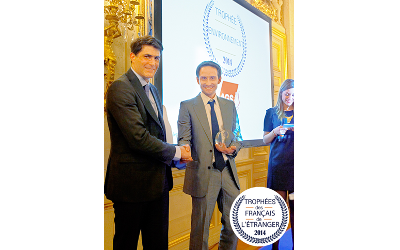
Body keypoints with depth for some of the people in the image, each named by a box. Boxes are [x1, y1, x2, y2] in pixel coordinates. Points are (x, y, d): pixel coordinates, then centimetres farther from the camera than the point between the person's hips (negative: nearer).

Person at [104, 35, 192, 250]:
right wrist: (176, 152, -11)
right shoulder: (121, 88, -15)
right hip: (132, 182, -8)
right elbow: (138, 138, -23)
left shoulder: (153, 90, 15)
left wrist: (177, 152, 0)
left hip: (157, 181, 9)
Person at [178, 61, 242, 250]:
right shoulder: (187, 106, -1)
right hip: (203, 174, -4)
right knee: (200, 229, 7)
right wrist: (185, 153, -25)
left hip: (228, 173, 4)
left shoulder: (229, 105, 12)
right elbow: (183, 140, -4)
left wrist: (233, 148, -7)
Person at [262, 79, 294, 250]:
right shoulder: (272, 113, 8)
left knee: (294, 205, 2)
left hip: (294, 163, 1)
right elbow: (265, 140, 8)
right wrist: (275, 132, -11)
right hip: (277, 163, -1)